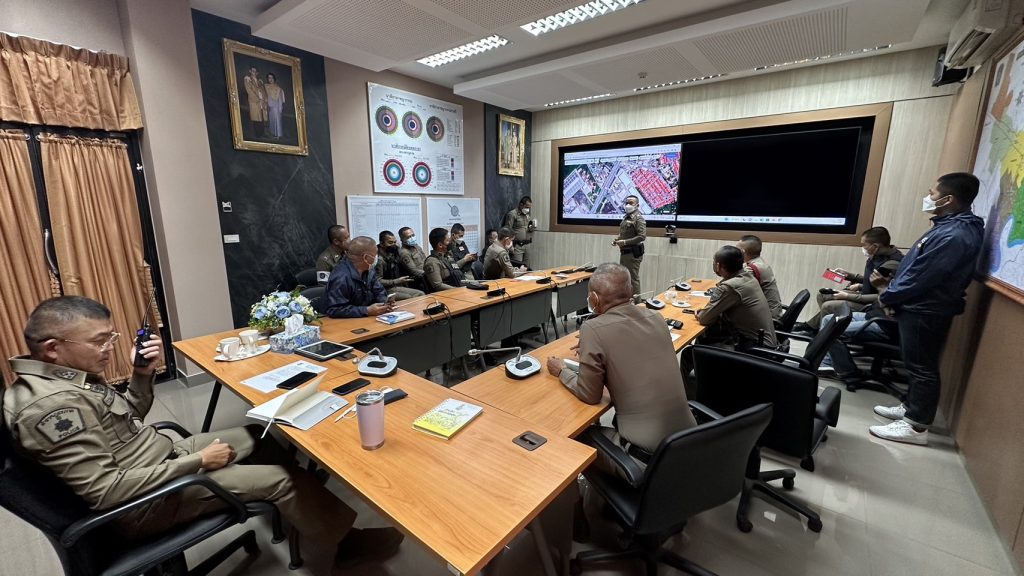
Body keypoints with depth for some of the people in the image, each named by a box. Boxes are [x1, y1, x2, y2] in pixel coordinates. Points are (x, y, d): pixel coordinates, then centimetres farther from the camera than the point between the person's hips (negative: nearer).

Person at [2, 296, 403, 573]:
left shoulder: (70, 376, 2)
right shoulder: (51, 404, -28)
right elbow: (105, 491, -29)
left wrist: (143, 373, -3)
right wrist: (197, 462, -23)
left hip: (161, 457, 10)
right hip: (148, 502, -10)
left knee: (263, 438, 12)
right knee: (279, 478, -13)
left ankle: (316, 518, 26)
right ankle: (348, 543, 9)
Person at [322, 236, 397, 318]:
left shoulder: (369, 270, 4)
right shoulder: (341, 277, -22)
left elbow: (379, 291, 14)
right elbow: (334, 310, -27)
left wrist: (385, 302, -7)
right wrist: (367, 311, -28)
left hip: (365, 320, 7)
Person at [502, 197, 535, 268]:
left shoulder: (527, 215, 16)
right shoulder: (512, 214, -7)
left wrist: (532, 228, 2)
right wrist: (511, 246, -16)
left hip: (527, 245, 7)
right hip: (517, 246, -7)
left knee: (526, 268, 7)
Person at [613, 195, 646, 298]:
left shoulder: (638, 218, -12)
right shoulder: (626, 217, 15)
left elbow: (642, 236, -21)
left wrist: (625, 242, -23)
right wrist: (617, 239, 6)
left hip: (633, 253, -9)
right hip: (624, 252, 9)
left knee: (633, 278, -3)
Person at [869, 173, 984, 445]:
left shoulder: (954, 235, -23)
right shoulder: (950, 227, 11)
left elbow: (920, 278, -23)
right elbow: (917, 269, 16)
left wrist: (887, 295, -9)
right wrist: (891, 284, 7)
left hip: (926, 311, -10)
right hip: (919, 307, 10)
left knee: (922, 367, 0)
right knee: (917, 364, 20)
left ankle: (917, 427, 11)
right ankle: (911, 408, 35)